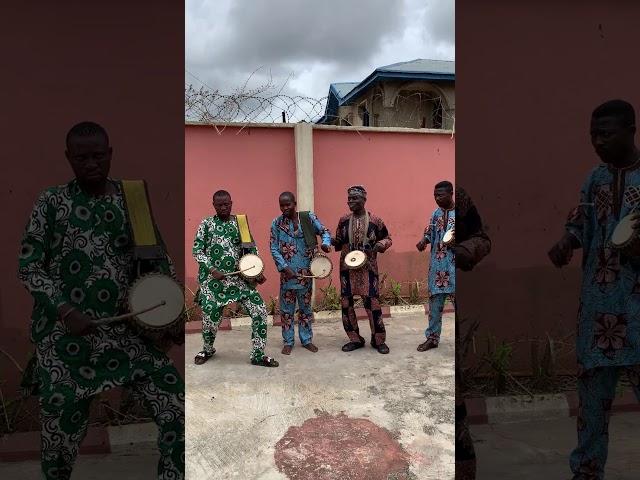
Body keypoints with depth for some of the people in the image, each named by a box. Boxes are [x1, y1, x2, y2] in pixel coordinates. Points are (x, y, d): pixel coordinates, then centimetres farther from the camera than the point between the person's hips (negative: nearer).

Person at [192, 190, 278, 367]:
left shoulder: (240, 222, 7)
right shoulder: (206, 224, 2)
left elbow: (251, 249, 8)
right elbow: (197, 251, -1)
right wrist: (212, 269, -14)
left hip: (240, 277, 2)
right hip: (213, 278, -1)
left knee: (260, 311, -8)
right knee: (210, 316, 4)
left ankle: (258, 354, 5)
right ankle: (208, 350, 36)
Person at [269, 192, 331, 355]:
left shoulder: (308, 217, -3)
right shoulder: (276, 223, -2)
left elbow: (325, 232, 2)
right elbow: (274, 249, -3)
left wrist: (325, 243, -20)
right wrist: (284, 267, -13)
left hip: (306, 272, 0)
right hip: (287, 272, 0)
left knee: (305, 307, 12)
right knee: (286, 309, 6)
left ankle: (307, 339, 24)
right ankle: (288, 342, 19)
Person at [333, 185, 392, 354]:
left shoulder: (375, 220, -5)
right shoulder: (343, 220, 4)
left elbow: (387, 239, 6)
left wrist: (381, 245, -15)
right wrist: (331, 241, -9)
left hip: (368, 267, -3)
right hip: (347, 267, 3)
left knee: (372, 301, -3)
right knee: (346, 302, 5)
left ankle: (379, 340, 12)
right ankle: (355, 339, 20)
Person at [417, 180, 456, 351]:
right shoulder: (436, 213, 12)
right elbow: (429, 232, 8)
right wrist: (423, 240, -14)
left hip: (455, 265, -5)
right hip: (437, 264, 5)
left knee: (457, 300, -2)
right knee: (435, 301, 9)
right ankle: (432, 337, 20)